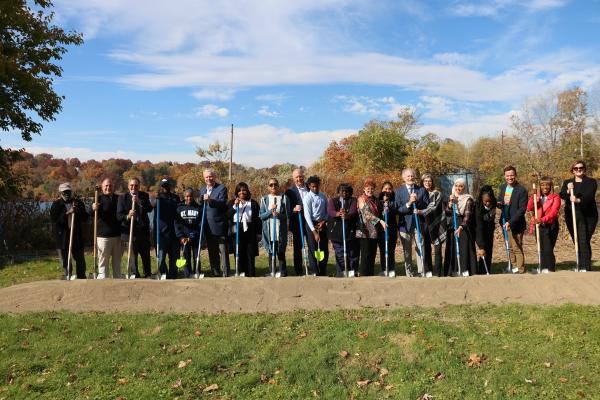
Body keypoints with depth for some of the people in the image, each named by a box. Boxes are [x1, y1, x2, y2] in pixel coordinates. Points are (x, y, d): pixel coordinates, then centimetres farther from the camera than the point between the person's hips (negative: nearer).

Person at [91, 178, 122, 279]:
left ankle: (117, 279, 20)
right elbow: (92, 215, -11)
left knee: (117, 260, 12)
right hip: (103, 235, -4)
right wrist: (93, 209, -32)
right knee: (103, 260, 1)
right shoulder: (99, 198, -1)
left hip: (118, 235, 4)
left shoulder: (118, 198, 10)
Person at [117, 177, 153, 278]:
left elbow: (150, 209, -9)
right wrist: (127, 216, -29)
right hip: (129, 231, -3)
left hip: (143, 231, 3)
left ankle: (148, 275, 28)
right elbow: (118, 215, -9)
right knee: (132, 257, -5)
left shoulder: (144, 196, 7)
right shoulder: (123, 197, -1)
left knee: (146, 255, 14)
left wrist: (139, 202, -22)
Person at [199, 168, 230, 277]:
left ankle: (226, 274, 1)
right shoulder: (202, 190, 16)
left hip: (219, 225, -6)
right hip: (208, 227, 6)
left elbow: (223, 203, -19)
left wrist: (210, 200, -31)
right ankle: (215, 274, 20)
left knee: (223, 251, -3)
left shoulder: (222, 188, -5)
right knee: (212, 252, 12)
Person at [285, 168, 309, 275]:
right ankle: (299, 271, 13)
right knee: (298, 247, 6)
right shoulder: (290, 191, -3)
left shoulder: (309, 188, 6)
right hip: (297, 223, -2)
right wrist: (294, 209, -23)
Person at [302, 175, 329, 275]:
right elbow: (307, 216, -14)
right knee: (313, 250, -2)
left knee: (325, 250, 7)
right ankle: (313, 273, 5)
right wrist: (314, 232, -18)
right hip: (311, 225, -5)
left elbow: (327, 211, 12)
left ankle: (323, 273, 18)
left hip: (322, 224, 5)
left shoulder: (323, 196, 6)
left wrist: (323, 221, -7)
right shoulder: (307, 198, -9)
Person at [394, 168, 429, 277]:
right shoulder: (399, 191, 2)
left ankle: (421, 272, 8)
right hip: (405, 225, 0)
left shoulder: (422, 190, 5)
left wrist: (418, 201, -16)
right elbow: (398, 210, -5)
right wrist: (409, 203, -20)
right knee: (407, 251, 7)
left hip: (419, 224, 0)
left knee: (421, 249, 1)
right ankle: (409, 273, 16)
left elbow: (427, 207, 0)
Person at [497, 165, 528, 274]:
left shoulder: (521, 190, -14)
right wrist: (499, 204, -6)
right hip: (505, 222, 6)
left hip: (516, 224, -6)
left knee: (517, 248, 0)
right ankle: (513, 267, 25)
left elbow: (522, 209, -17)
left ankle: (520, 269, 10)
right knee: (510, 247, 14)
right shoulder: (502, 187, 7)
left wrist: (510, 222, -24)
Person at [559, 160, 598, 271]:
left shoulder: (591, 182, 6)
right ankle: (582, 266, 12)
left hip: (588, 216, -3)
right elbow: (562, 195, -2)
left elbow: (590, 195, -12)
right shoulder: (567, 183, 15)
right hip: (572, 216, 3)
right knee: (577, 242, 4)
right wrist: (568, 191, -24)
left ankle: (585, 267, -14)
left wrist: (579, 200, -31)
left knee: (584, 241, -13)